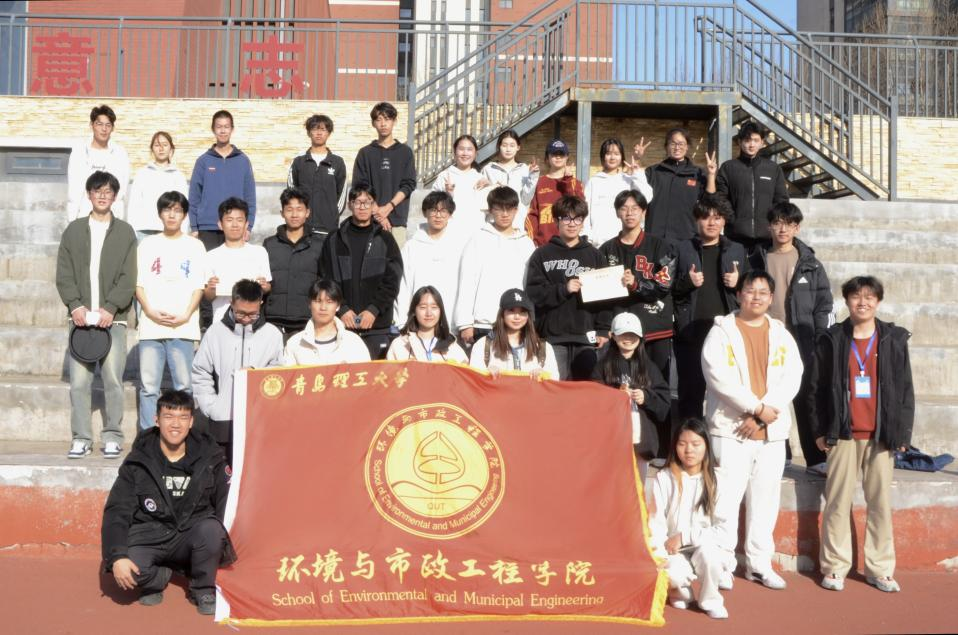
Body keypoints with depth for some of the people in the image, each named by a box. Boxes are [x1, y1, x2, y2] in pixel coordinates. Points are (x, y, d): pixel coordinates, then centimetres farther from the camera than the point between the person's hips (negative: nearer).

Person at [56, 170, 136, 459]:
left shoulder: (125, 232, 8)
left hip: (113, 317, -1)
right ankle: (81, 438, 5)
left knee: (113, 380, -3)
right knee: (79, 381, -1)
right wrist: (75, 305, -8)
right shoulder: (74, 230, 12)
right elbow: (64, 274, 7)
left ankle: (112, 437, 5)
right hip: (81, 317, 1)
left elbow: (128, 278, 1)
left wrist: (110, 308, -11)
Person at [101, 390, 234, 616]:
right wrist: (117, 557, -20)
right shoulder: (138, 462, -4)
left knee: (211, 529, -33)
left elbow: (227, 505, 0)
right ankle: (159, 577, 7)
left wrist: (226, 545, -15)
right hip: (150, 536, 0)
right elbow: (116, 512, -6)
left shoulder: (209, 457, -3)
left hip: (193, 536, 1)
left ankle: (203, 589, -4)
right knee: (128, 570, -31)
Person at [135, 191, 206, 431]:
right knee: (148, 386, 1)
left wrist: (186, 315, -9)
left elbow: (198, 286, 4)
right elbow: (138, 284, 9)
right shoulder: (148, 244, 13)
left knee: (184, 385, -3)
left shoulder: (195, 246, 9)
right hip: (150, 326, 1)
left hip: (183, 327, -1)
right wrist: (151, 312, -6)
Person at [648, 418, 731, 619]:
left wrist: (684, 537, -16)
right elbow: (656, 522, -5)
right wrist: (659, 551, -23)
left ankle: (710, 600, -3)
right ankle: (680, 587, 7)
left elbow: (721, 529, -8)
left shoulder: (717, 481, -4)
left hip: (705, 546, 1)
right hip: (673, 551, -1)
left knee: (707, 551, -34)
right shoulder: (664, 478, -3)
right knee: (673, 573, -33)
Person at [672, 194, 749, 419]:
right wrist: (687, 282, -10)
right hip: (691, 331, -1)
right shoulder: (683, 249, 10)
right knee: (691, 391, -1)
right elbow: (668, 290, 7)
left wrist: (738, 283, -2)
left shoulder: (737, 250, 16)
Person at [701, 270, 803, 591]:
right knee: (726, 497, -6)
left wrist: (762, 415, -10)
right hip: (731, 429, -4)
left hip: (772, 431, 4)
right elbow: (719, 376, -11)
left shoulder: (782, 335, 12)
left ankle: (759, 564, 18)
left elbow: (792, 378, 2)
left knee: (765, 499, 8)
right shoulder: (722, 331, 0)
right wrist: (757, 407, -14)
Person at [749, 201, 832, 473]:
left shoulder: (809, 262, 7)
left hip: (801, 343, -1)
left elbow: (823, 303, 6)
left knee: (807, 400, -2)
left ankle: (816, 459, 3)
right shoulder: (758, 260, 8)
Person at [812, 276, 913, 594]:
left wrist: (902, 432, 1)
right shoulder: (832, 340, 3)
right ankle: (834, 566, 10)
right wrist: (821, 430, 1)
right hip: (843, 435, -1)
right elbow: (817, 387, 5)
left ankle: (879, 568, 15)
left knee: (880, 502, 5)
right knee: (838, 502, 2)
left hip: (881, 434, 1)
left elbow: (905, 388, 6)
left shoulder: (894, 339, 5)